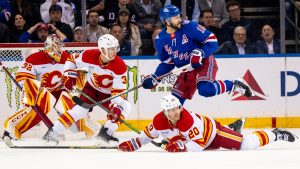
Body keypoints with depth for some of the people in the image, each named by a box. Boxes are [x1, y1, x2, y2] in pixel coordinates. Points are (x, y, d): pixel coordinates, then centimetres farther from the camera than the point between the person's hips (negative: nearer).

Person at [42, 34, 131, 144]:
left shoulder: (120, 66, -27)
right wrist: (69, 76, -14)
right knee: (80, 109, -17)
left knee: (125, 106, -22)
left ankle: (106, 132, -15)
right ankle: (53, 132, -10)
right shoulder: (89, 56, -25)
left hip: (108, 93, 1)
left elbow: (119, 89, -26)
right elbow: (72, 61, -5)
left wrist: (116, 105, -37)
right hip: (91, 88, -1)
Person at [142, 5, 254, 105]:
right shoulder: (160, 40, -1)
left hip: (204, 63, -5)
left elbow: (212, 41, -13)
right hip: (186, 71, 5)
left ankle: (234, 86, -12)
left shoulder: (189, 27, -15)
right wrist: (154, 77, 0)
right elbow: (167, 63, 13)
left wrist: (200, 53, -29)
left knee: (206, 90, -32)